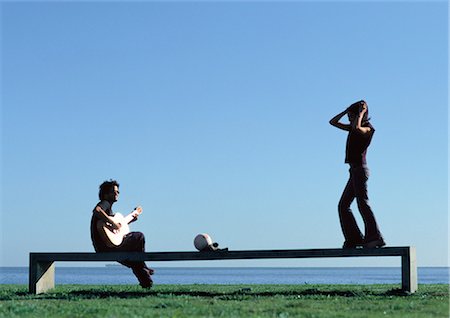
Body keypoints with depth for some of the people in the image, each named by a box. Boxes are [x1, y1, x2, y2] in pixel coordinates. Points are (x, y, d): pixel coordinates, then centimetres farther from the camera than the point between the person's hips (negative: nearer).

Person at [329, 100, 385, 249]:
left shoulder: (368, 128, -7)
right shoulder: (352, 127, 18)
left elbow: (357, 128, -30)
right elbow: (333, 122, 22)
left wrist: (361, 112, -16)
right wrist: (347, 110, 13)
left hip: (360, 169, -9)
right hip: (355, 171, 9)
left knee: (362, 203, -15)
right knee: (343, 205, 6)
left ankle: (374, 237, -18)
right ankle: (354, 238, 4)